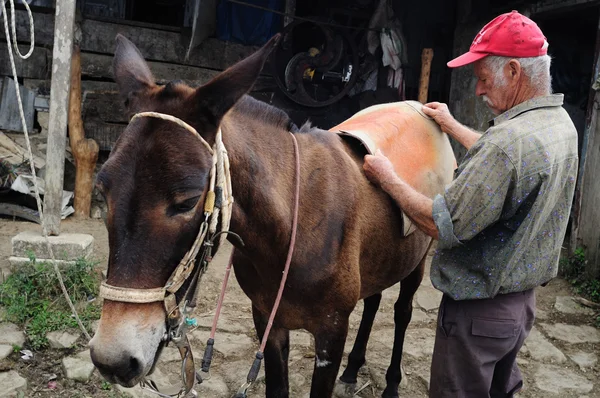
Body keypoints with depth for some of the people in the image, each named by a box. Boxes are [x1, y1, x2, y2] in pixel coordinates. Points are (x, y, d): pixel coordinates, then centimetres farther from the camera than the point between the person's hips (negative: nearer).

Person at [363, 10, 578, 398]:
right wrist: (451, 125, 29)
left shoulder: (507, 139, -30)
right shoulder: (562, 124, 1)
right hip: (524, 300, 9)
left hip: (479, 311, -9)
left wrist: (387, 178, -15)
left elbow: (442, 225, -27)